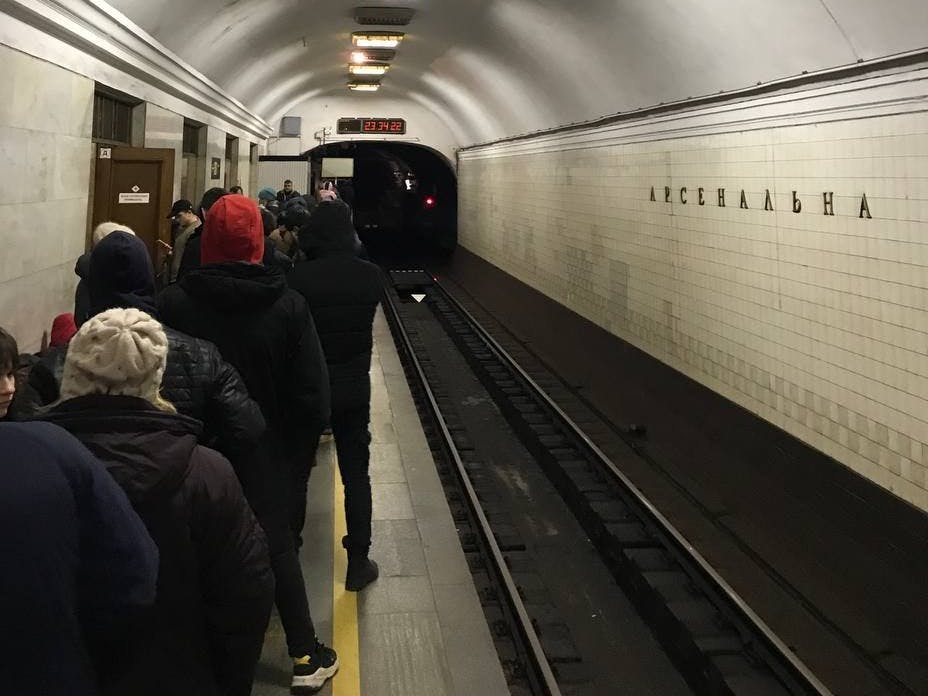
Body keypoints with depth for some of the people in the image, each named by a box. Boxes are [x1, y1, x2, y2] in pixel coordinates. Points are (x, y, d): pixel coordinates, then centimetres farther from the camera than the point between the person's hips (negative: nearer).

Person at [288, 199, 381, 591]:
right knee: (356, 474, 13)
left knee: (295, 474, 13)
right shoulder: (371, 276, -8)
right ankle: (358, 563, 20)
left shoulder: (300, 276, -18)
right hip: (355, 388, 2)